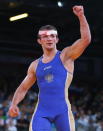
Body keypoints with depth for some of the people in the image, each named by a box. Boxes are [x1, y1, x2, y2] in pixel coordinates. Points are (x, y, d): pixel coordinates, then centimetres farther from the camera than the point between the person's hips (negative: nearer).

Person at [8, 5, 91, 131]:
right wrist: (14, 104, 5)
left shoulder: (66, 56, 4)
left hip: (62, 109, -3)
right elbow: (23, 88, 22)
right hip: (41, 111, 3)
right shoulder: (35, 65, 16)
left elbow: (86, 39, -10)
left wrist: (81, 16, -19)